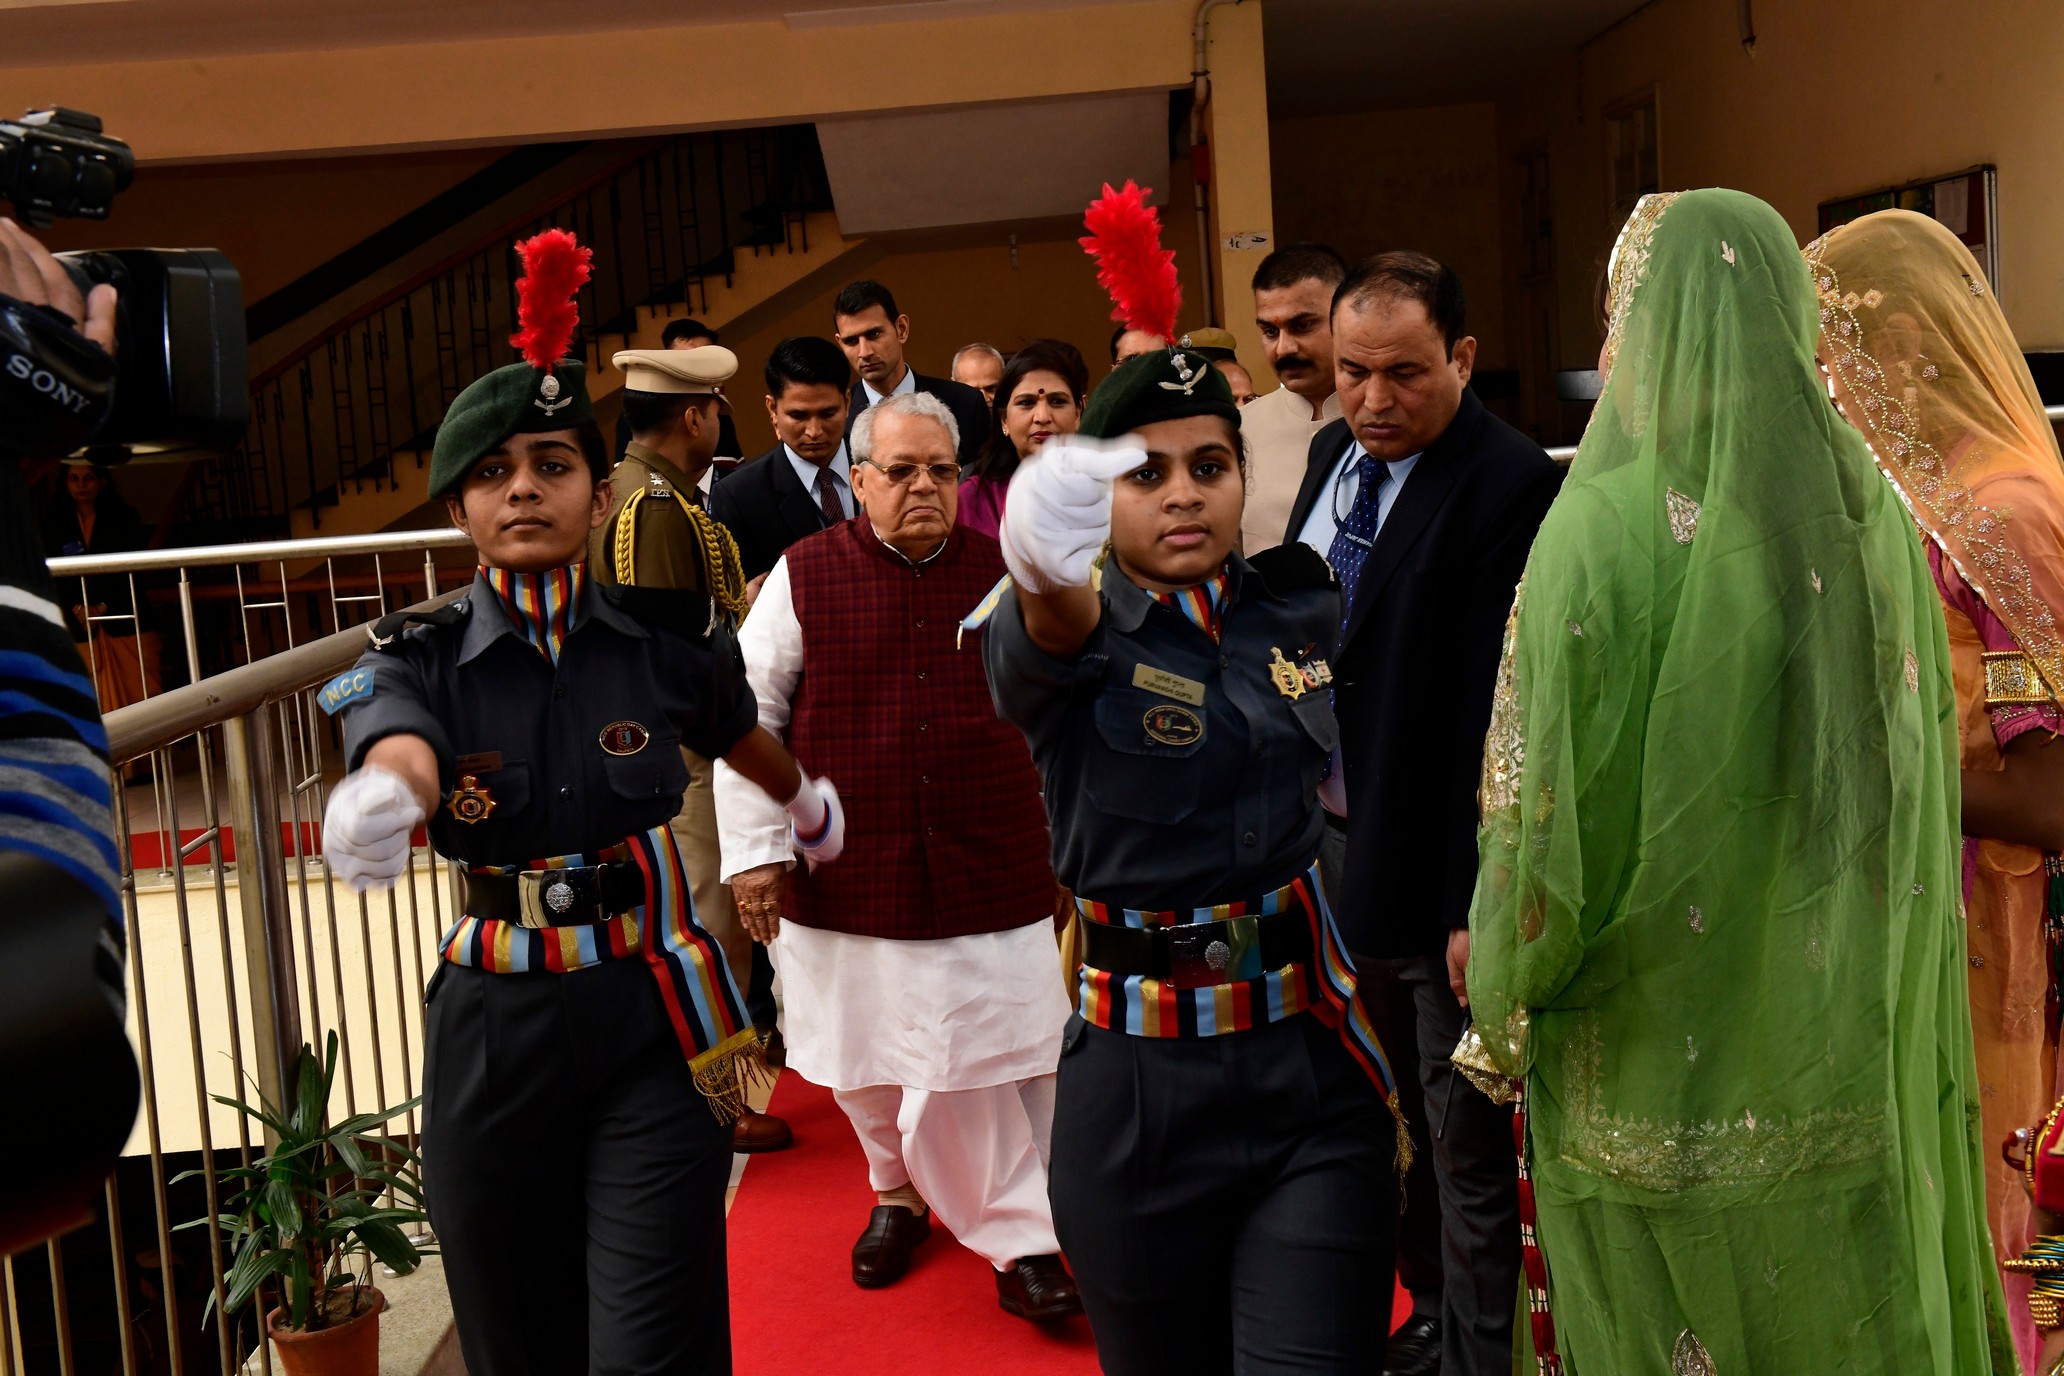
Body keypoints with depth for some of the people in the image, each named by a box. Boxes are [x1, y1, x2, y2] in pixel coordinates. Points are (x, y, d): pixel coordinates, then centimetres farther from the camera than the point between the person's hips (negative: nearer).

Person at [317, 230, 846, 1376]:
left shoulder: (670, 635, -3)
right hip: (493, 1033, 2)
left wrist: (807, 800, 39)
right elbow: (400, 750, -28)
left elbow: (736, 735, 19)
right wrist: (375, 806, -53)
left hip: (656, 1022, -1)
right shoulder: (418, 657, -5)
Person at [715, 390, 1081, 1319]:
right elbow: (747, 714, -1)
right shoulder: (806, 574, -2)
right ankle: (899, 1188, 38)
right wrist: (755, 850, -5)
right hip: (849, 874, 0)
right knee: (875, 1058, 13)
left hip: (991, 870, 0)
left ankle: (1023, 1238, 11)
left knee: (1001, 1054, -1)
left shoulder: (1003, 574, 4)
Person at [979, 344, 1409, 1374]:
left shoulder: (1300, 606, 5)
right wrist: (1046, 568, -55)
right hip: (1142, 1090, -2)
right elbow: (1050, 638, -33)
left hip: (1311, 1063, 2)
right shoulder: (1056, 635, -7)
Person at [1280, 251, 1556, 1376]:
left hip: (1433, 864, -8)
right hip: (1332, 832, 8)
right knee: (1390, 1116, 22)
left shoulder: (1509, 486, -19)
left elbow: (1497, 713, -22)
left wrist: (1482, 906, -21)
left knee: (1465, 1152, 8)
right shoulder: (1333, 452, 6)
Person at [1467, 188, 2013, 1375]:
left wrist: (1503, 989, 0)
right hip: (1846, 1041, 4)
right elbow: (1925, 779, 6)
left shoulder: (1600, 532, -17)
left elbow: (1544, 796, -17)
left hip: (1659, 1042, -4)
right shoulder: (1875, 518, -2)